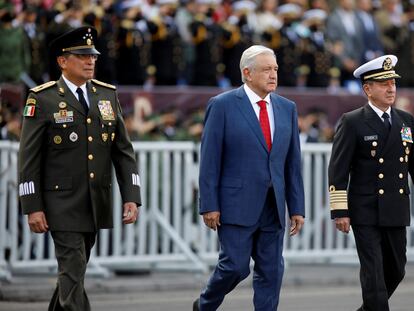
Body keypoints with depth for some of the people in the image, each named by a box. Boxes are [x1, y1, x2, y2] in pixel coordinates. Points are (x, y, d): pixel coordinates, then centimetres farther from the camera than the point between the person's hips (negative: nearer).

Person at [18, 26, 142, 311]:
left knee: (73, 269, 16)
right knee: (73, 275, -10)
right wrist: (33, 208, -12)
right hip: (63, 206, -5)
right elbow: (29, 158, -7)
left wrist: (131, 197, -2)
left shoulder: (108, 95, 8)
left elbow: (123, 151, 7)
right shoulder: (43, 99, -7)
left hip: (97, 204, 5)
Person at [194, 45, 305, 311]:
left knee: (271, 272, 3)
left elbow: (293, 163, 11)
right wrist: (210, 206, -10)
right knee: (235, 266, -5)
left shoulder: (287, 108, 11)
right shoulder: (223, 106, -4)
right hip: (236, 206, -5)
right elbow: (210, 160, -6)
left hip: (273, 208, 5)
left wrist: (297, 208, 7)